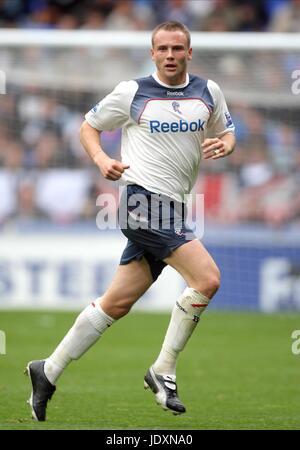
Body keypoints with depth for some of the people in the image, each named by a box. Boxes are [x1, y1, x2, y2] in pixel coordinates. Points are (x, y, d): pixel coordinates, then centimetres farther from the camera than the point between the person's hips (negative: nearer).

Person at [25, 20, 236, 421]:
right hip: (142, 197, -6)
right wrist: (101, 159, -8)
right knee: (207, 279, -19)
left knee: (117, 303, 8)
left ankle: (48, 372, 19)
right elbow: (89, 126, 11)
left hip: (172, 209, 6)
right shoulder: (132, 93, 0)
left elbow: (226, 132, 25)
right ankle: (163, 373, -8)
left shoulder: (208, 92, 11)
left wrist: (224, 144, 0)